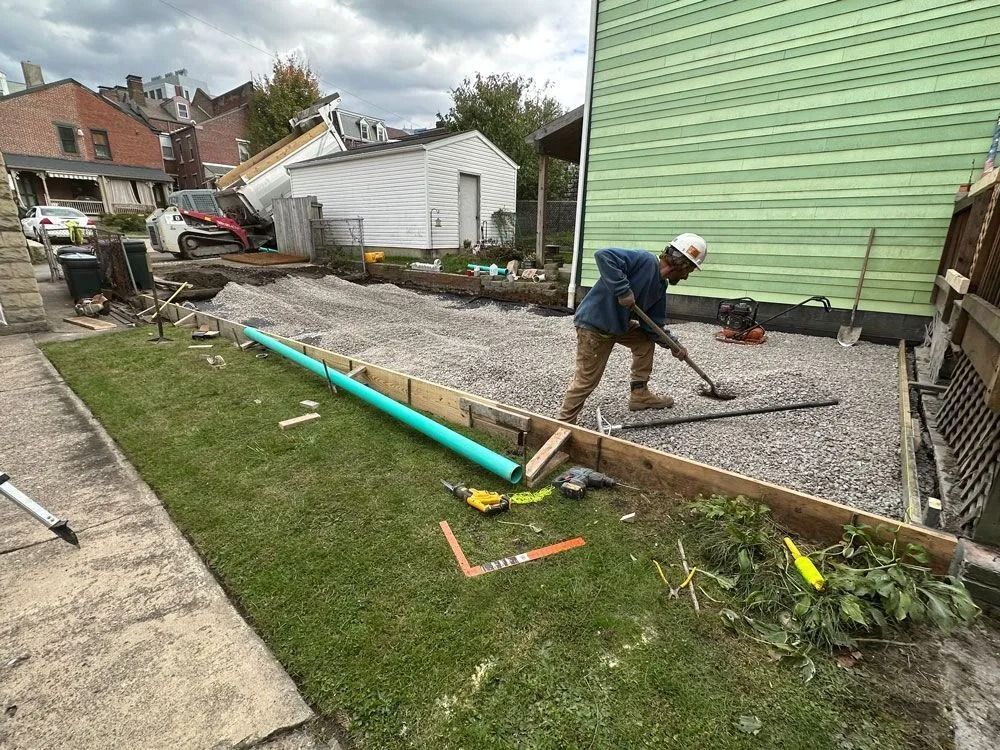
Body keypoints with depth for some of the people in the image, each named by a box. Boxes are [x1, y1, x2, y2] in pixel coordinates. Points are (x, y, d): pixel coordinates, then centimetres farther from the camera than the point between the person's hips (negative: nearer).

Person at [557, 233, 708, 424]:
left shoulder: (660, 287, 10)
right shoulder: (645, 260, -17)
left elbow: (654, 324, 14)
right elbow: (603, 256, -29)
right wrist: (623, 290, -31)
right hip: (593, 324, -10)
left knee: (645, 340, 19)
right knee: (586, 380, -6)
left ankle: (639, 395, 29)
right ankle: (565, 421, 9)